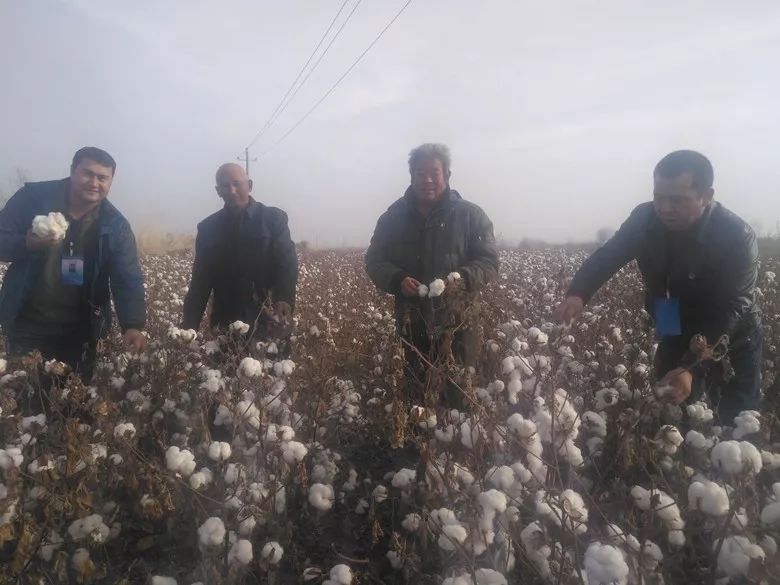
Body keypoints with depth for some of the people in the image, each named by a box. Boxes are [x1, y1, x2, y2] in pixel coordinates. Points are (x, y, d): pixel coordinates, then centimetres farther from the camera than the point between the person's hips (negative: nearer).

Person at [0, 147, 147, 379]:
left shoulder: (115, 226, -8)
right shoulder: (33, 197, -9)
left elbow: (128, 280, -14)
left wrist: (133, 325, -29)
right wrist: (27, 244, -28)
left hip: (80, 330, 1)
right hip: (27, 324, -1)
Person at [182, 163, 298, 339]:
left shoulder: (273, 218, 2)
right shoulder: (208, 227, 9)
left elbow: (287, 263, -8)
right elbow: (200, 280, 8)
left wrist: (284, 299, -28)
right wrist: (189, 325, -1)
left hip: (268, 322, -2)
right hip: (225, 323, 2)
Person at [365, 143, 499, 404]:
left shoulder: (470, 215, -1)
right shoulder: (394, 217, 5)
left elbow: (489, 261, -3)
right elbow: (374, 260, 5)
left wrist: (462, 279, -23)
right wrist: (397, 280, -16)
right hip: (412, 323, 2)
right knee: (416, 390, 15)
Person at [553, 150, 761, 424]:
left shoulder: (737, 237, -26)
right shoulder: (645, 219, -15)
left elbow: (730, 310, -30)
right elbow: (606, 256, -15)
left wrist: (692, 367, -41)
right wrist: (577, 294, -37)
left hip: (731, 345, -3)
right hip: (676, 339, 3)